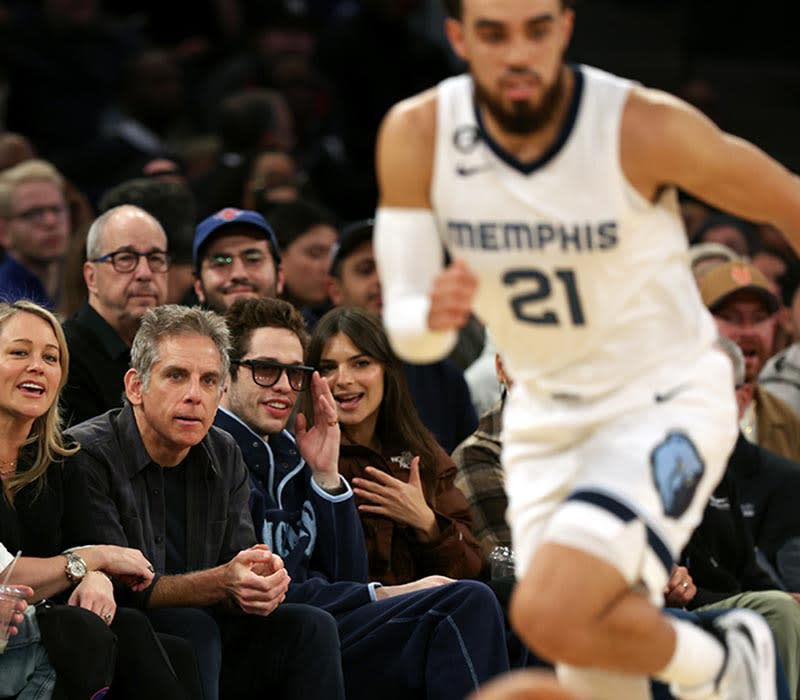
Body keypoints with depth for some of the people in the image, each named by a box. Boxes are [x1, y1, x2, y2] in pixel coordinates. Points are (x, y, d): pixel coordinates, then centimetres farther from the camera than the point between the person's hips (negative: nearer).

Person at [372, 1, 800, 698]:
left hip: (665, 402, -4)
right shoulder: (415, 136, -12)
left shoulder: (647, 128, -22)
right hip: (544, 418, 4)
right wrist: (432, 316, -34)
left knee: (551, 615, -25)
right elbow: (404, 326, -9)